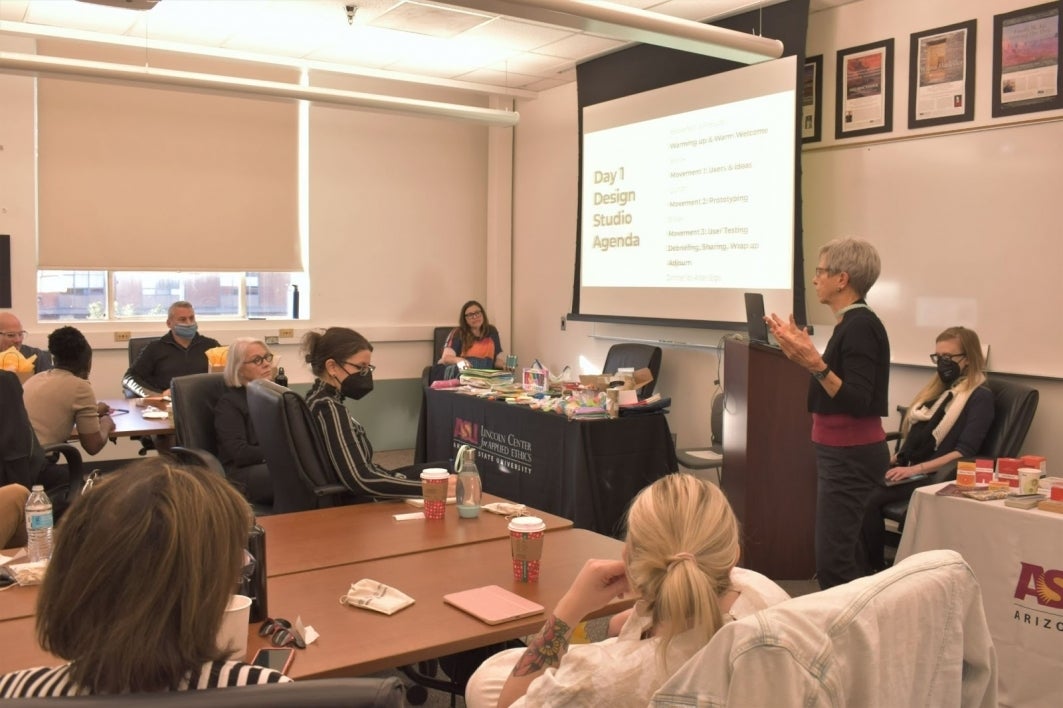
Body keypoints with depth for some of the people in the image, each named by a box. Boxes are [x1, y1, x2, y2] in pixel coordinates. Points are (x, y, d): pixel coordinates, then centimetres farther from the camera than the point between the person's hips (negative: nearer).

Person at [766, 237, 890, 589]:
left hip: (851, 455, -11)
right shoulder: (851, 323, 12)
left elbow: (858, 402, -24)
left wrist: (816, 365, -34)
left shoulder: (860, 327, -18)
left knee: (832, 559, -9)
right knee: (844, 550, 17)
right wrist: (803, 353, 19)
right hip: (843, 451, 11)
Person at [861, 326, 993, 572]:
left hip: (936, 475, -7)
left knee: (869, 499, -26)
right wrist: (895, 457, 5)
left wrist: (916, 469, -21)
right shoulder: (938, 388, 20)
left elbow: (965, 452, -14)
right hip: (907, 466, 7)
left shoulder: (980, 397, -4)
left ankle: (877, 568, -9)